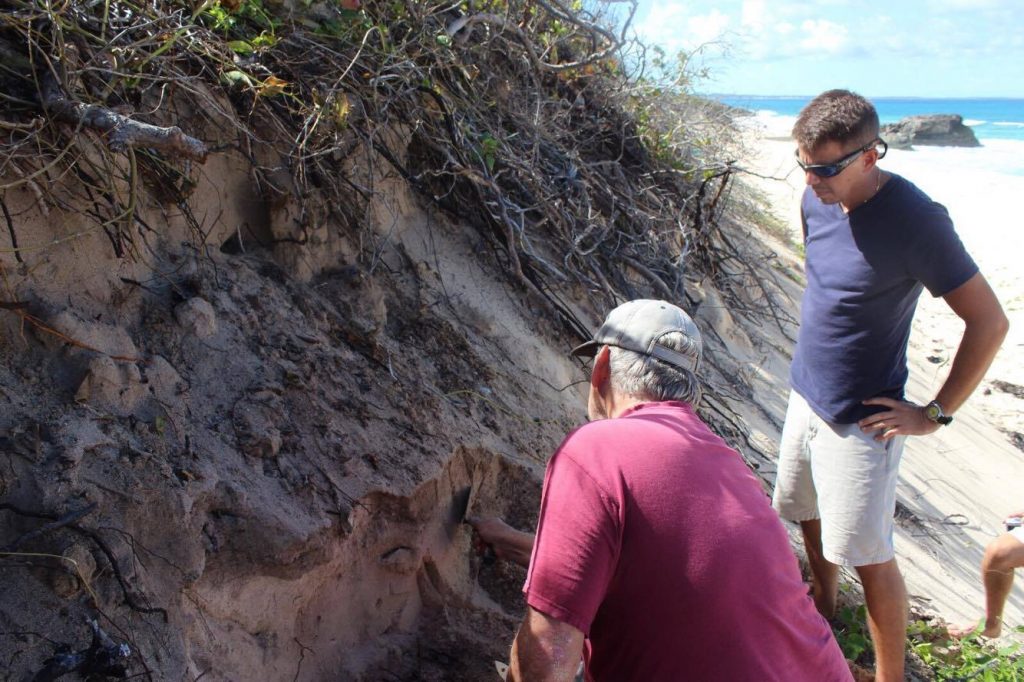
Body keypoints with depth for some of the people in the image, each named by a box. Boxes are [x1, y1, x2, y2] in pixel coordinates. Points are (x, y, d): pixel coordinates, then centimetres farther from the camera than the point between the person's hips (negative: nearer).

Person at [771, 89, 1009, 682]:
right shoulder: (817, 201, -2)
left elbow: (990, 323, -16)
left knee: (869, 557, 1)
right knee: (808, 514, 23)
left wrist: (935, 414, -12)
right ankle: (824, 602, 48)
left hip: (862, 421, -7)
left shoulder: (915, 221, -22)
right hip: (805, 395, 7)